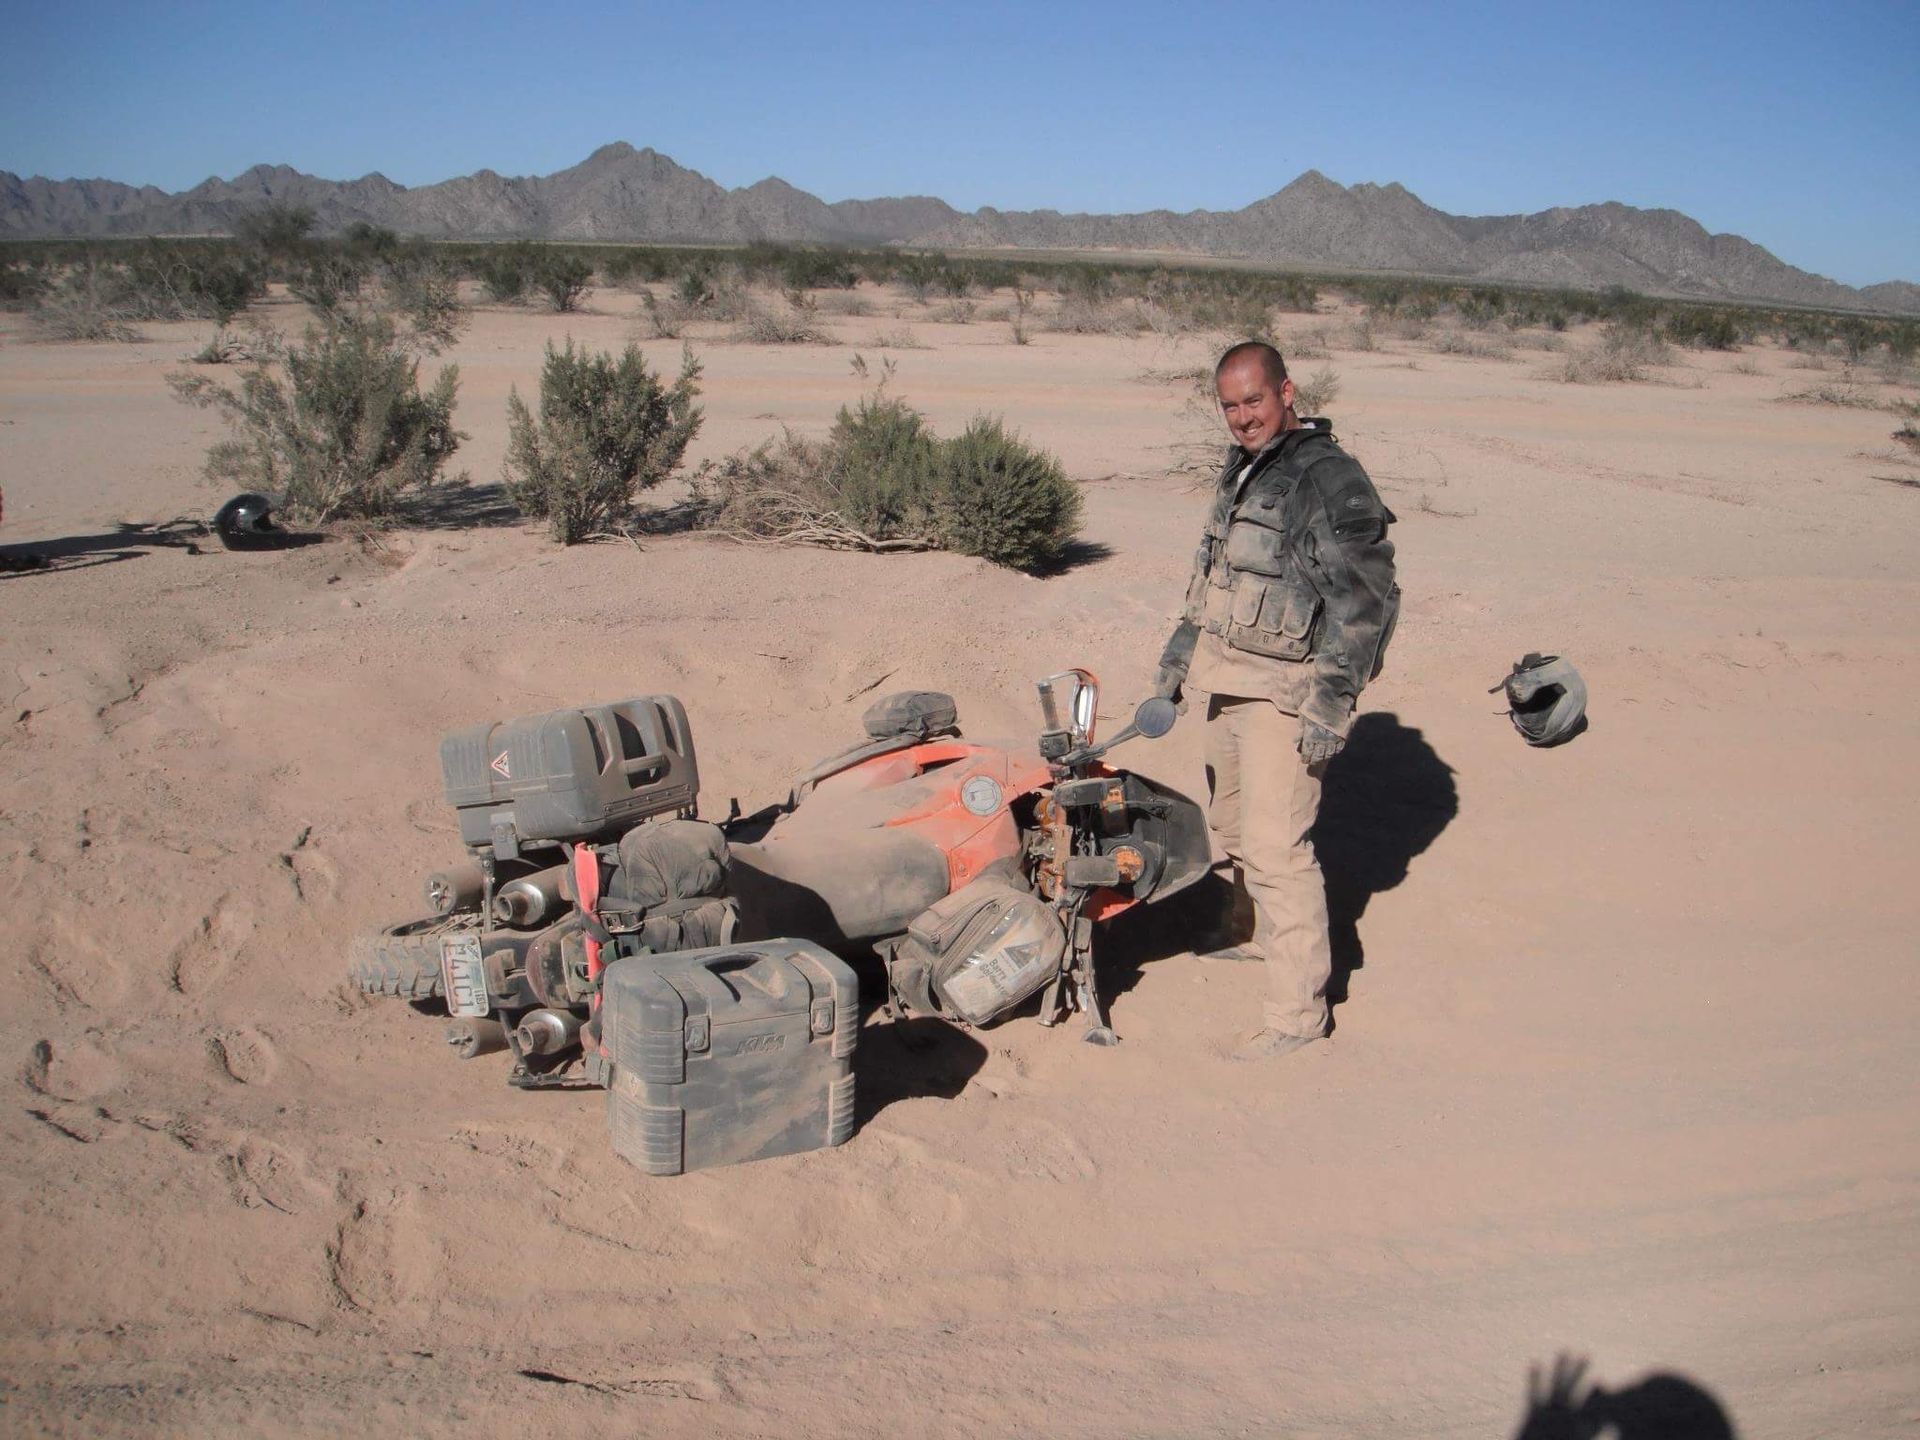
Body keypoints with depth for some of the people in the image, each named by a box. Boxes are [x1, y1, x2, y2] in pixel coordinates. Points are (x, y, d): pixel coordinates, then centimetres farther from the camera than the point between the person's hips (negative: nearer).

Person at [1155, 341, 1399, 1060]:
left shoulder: (1330, 480, -16)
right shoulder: (1241, 469, 12)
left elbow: (1366, 601, -18)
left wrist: (1332, 705, -21)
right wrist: (1181, 648, 23)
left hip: (1282, 691, -9)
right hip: (1227, 679, 9)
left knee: (1275, 846, -10)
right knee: (1232, 821, 22)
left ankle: (1299, 1011, -2)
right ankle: (1266, 933, 44)